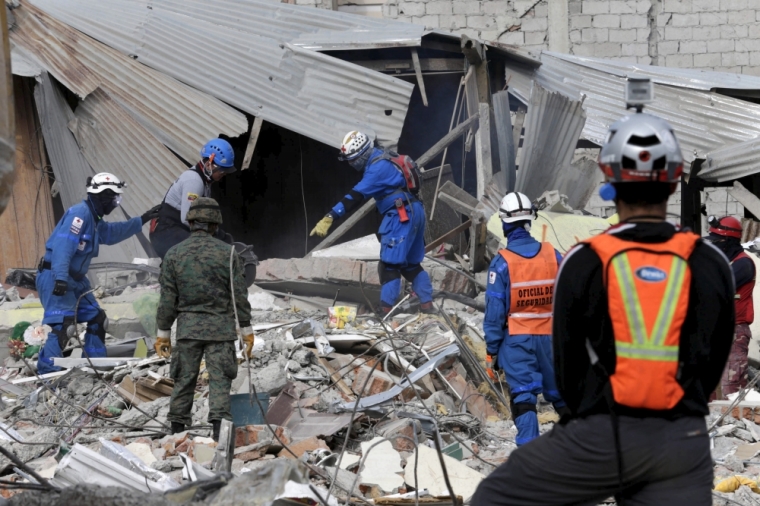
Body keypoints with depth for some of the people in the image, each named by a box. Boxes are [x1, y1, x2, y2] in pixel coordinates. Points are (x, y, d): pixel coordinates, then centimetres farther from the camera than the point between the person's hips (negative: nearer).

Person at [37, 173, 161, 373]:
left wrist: (141, 220, 36)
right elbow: (63, 245, -28)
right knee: (63, 325, -19)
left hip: (76, 280, 11)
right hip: (55, 278, -11)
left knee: (97, 319, 14)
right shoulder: (79, 213, -17)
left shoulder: (94, 220, 15)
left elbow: (112, 232, 34)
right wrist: (60, 278, -36)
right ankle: (46, 371, -18)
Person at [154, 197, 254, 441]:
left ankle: (177, 432, 13)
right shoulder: (226, 253, -2)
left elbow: (167, 299, 2)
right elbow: (240, 295, 0)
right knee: (219, 379, -2)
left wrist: (163, 333, 10)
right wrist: (247, 331, 7)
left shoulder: (174, 254, 1)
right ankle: (219, 427, -14)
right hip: (220, 327, -1)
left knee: (183, 380, 8)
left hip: (187, 328, 2)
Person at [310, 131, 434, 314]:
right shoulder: (382, 158, 13)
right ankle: (427, 305, 20)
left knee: (390, 263, -10)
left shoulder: (378, 167, -18)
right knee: (411, 264, 17)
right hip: (414, 211, 10)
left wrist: (330, 217, -31)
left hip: (401, 214, -10)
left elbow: (356, 195, -27)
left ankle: (386, 310, -13)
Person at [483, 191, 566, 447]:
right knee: (560, 393, 15)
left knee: (522, 397, -1)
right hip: (550, 337, 3)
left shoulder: (501, 263, -12)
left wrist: (492, 349, 0)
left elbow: (494, 311, -9)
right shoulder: (553, 255, -3)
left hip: (517, 340, -3)